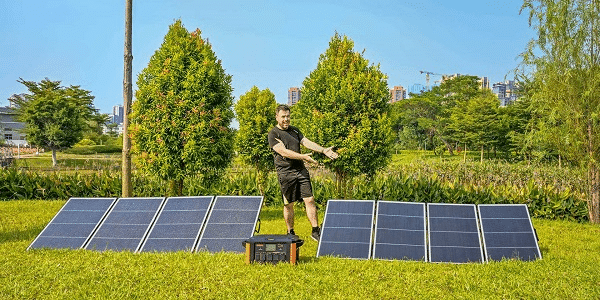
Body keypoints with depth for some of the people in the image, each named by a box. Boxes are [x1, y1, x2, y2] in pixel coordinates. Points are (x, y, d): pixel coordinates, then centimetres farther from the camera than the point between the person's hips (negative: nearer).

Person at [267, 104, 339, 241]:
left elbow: (306, 142, 5)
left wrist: (323, 150, -10)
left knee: (310, 200, -3)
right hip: (286, 173, -4)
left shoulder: (294, 130, 16)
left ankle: (315, 231, 3)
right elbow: (283, 152, -15)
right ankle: (290, 232, 20)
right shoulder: (273, 134, -3)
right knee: (289, 205, 4)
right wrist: (302, 157, -22)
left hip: (301, 171, 5)